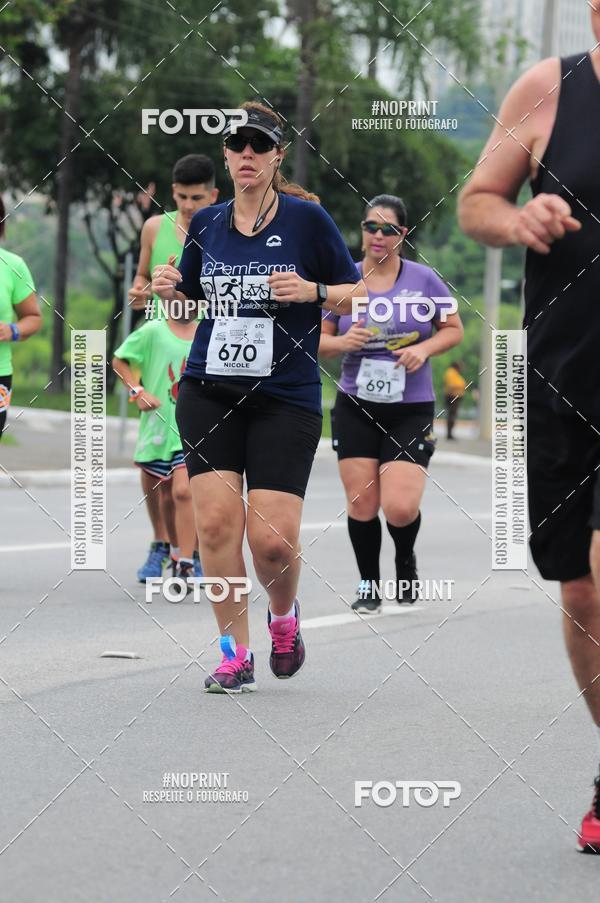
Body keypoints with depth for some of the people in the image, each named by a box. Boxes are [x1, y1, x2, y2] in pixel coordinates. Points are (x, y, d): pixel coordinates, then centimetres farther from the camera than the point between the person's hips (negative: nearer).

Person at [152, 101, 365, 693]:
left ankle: (284, 617, 22)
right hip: (209, 393, 3)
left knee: (272, 538, -10)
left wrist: (312, 292, -16)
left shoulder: (306, 219, -2)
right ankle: (234, 653, 4)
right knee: (215, 521, -9)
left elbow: (357, 294, 3)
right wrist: (168, 290, -1)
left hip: (286, 396, -3)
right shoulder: (206, 224, 9)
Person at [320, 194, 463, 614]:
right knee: (361, 504, 0)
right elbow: (318, 341, 7)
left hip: (411, 409, -2)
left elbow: (454, 329, 7)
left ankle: (406, 560, 22)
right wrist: (343, 341, -14)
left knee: (400, 508, -12)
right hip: (355, 407, 2)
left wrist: (424, 348, -12)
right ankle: (369, 586, 20)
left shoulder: (423, 279, -2)